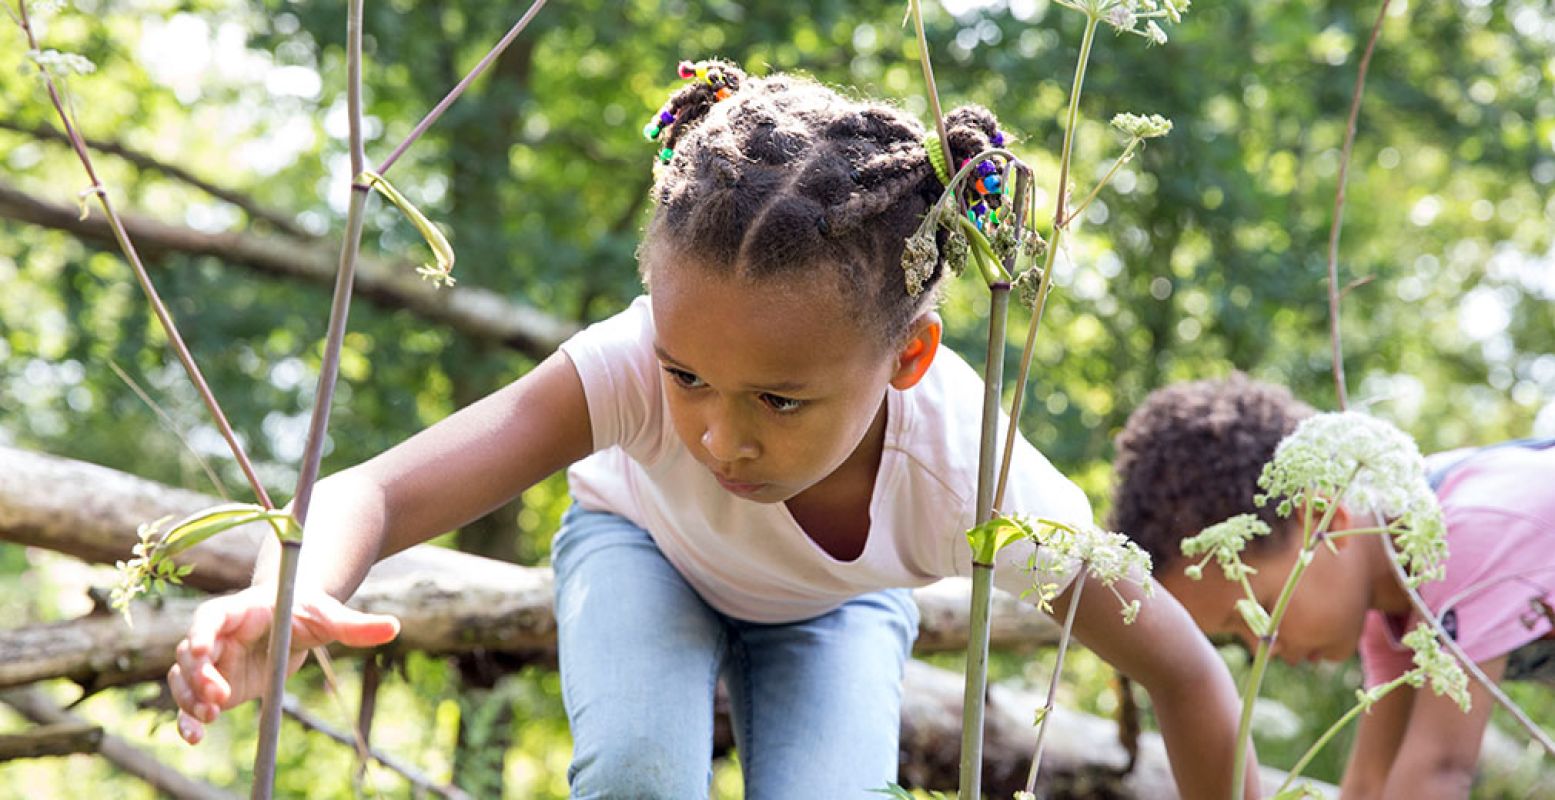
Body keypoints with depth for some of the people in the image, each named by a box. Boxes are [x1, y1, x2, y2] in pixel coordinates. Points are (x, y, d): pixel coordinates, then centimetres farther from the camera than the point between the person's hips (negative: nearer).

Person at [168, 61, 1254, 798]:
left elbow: (1188, 678, -27)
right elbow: (373, 493, -53)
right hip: (647, 551, -1)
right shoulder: (631, 369, -44)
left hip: (835, 602, 1)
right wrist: (291, 597, -76)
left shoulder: (971, 478, -41)